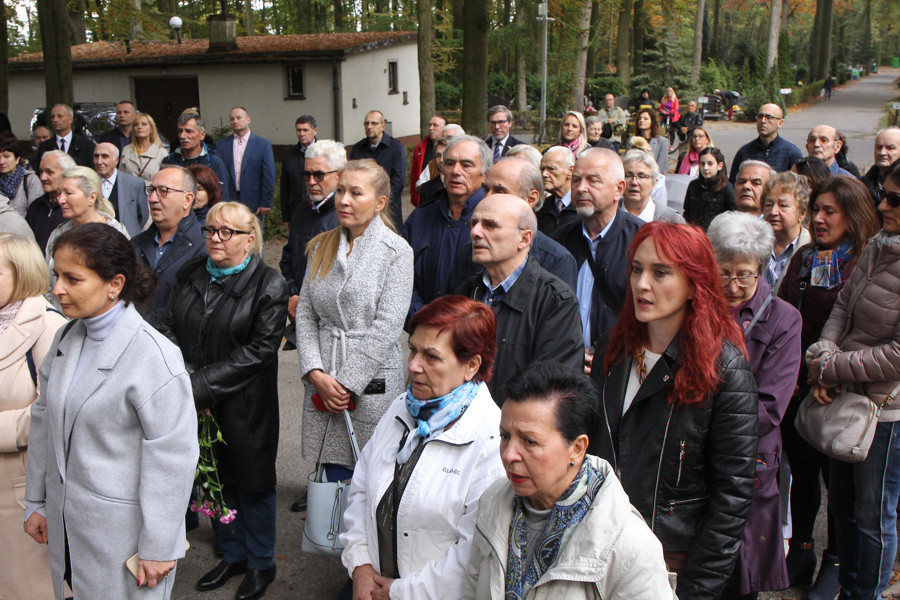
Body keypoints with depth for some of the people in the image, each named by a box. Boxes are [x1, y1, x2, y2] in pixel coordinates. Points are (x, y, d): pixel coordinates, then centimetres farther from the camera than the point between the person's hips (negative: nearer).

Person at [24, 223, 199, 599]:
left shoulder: (153, 356, -22)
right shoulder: (66, 338, 2)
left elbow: (172, 459, -20)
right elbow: (43, 420, 11)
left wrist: (158, 548, -16)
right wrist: (35, 502, 15)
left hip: (123, 527, -6)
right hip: (65, 520, 7)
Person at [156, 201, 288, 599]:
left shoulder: (269, 286, -10)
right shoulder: (190, 275, 8)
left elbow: (258, 350, -16)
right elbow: (168, 325, 5)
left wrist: (201, 384, -20)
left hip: (244, 409, -5)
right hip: (195, 405, 5)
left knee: (252, 485, 10)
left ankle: (260, 563, 30)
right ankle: (232, 555, 38)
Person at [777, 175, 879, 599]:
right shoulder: (803, 258, 9)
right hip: (795, 387, 5)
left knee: (836, 475, 10)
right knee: (801, 471, 15)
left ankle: (835, 563, 27)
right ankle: (801, 552, 31)